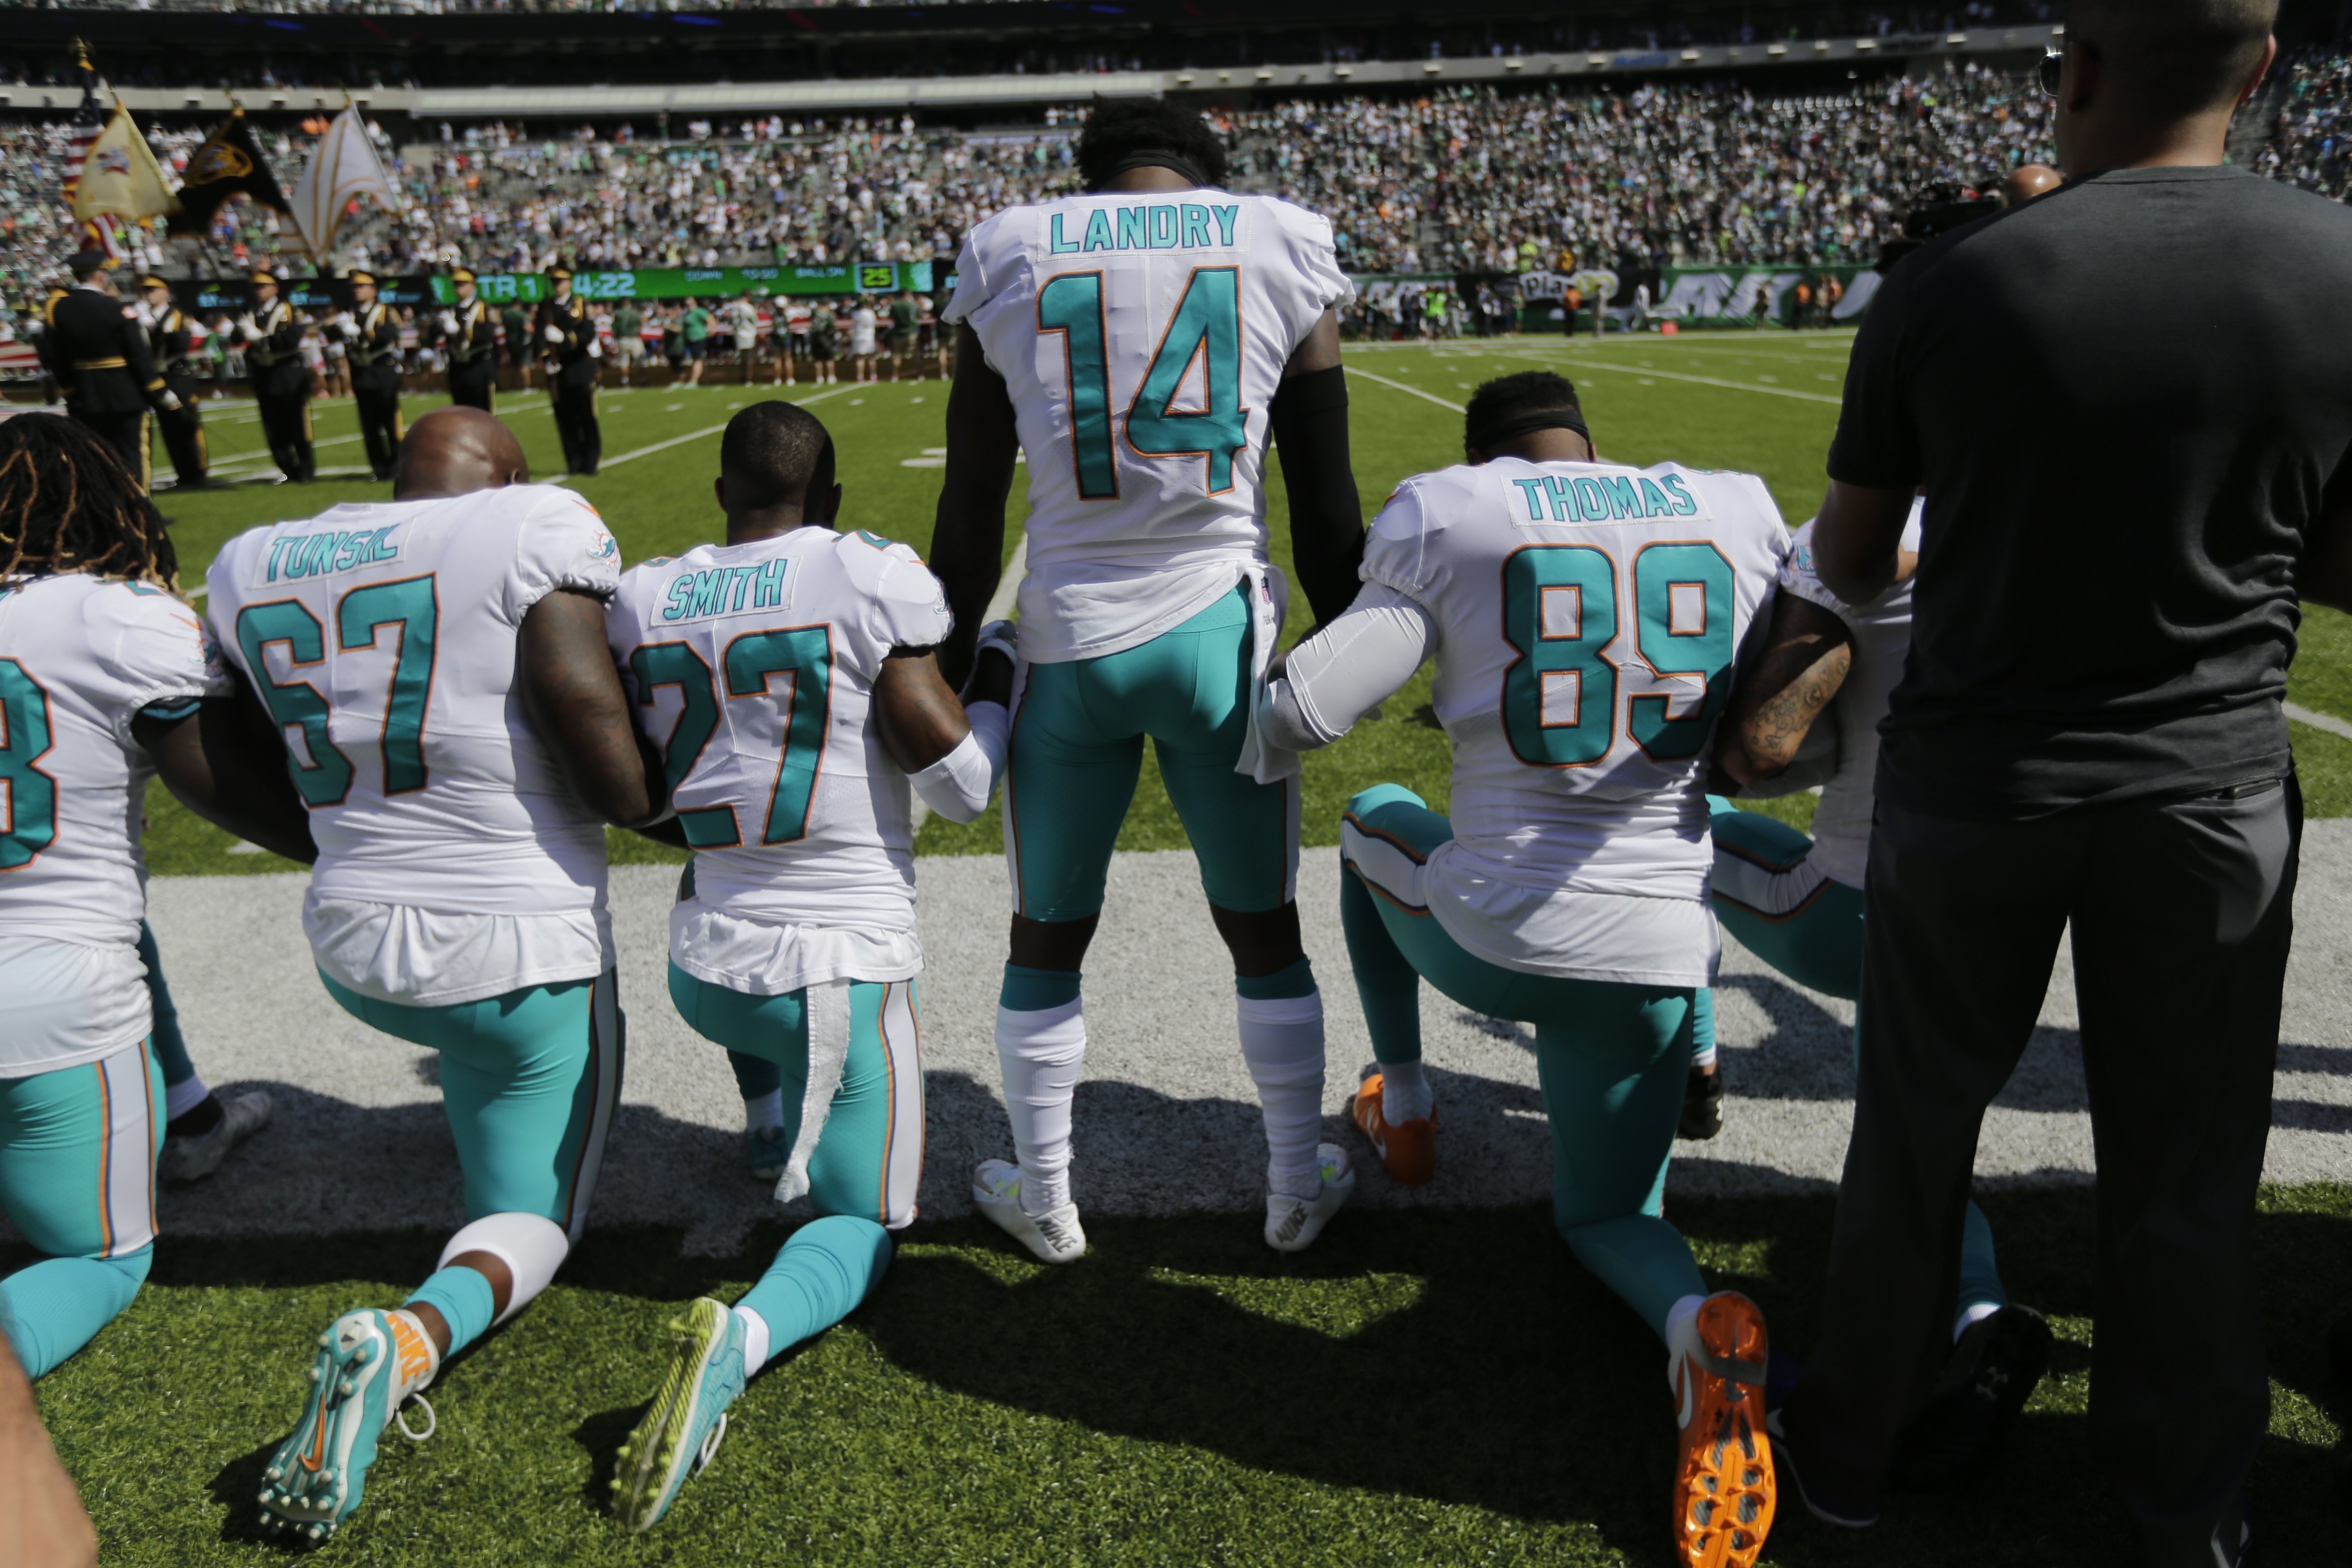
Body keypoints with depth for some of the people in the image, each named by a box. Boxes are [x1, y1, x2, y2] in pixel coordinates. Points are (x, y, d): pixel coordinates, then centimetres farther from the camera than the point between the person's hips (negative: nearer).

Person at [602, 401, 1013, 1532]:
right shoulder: (872, 578, -13)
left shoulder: (644, 601, 2)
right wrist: (1000, 675, 6)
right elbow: (957, 784, -11)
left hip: (701, 968, 5)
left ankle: (772, 1121, 48)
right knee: (861, 1223, 10)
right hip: (843, 968, -5)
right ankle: (743, 1337, -17)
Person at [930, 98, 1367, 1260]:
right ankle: (1298, 1189, 33)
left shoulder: (1010, 254, 3)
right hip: (1219, 632, 0)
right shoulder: (1281, 246, 2)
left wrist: (945, 671, 14)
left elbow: (970, 517, 4)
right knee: (1263, 931, 17)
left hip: (1069, 639, 0)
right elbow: (1326, 507, 2)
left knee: (1047, 938, 18)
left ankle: (1045, 1203, 33)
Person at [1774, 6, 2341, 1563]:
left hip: (1975, 779, -1)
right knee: (2189, 1177, 17)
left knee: (1916, 1133, 16)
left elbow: (1846, 563, -1)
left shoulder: (1952, 282, -12)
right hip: (2214, 789, 1)